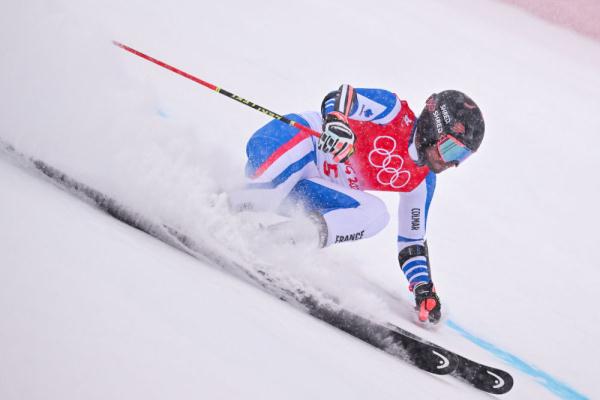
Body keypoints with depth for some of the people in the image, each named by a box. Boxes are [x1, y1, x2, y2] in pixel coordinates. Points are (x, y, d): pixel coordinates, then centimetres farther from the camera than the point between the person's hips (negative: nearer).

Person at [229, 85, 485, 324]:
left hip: (306, 189, 5)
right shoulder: (394, 111, -8)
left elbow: (412, 241, 15)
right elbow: (340, 97, -20)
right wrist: (337, 121, -42)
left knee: (375, 214, -18)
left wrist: (424, 290, 3)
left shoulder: (422, 182, 9)